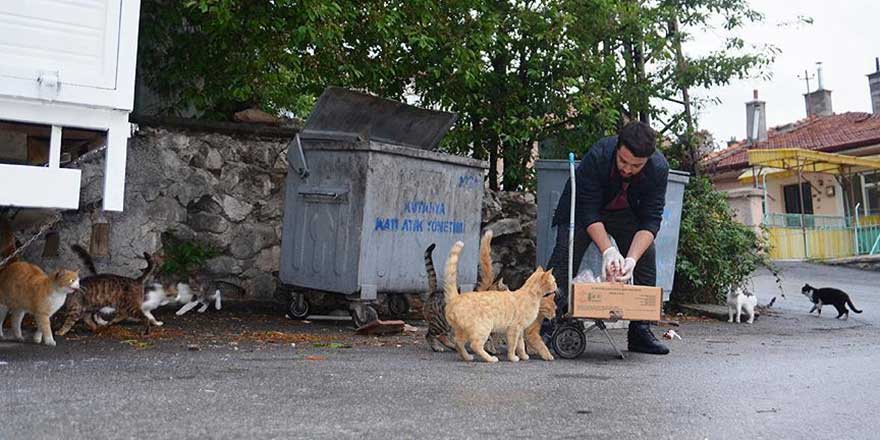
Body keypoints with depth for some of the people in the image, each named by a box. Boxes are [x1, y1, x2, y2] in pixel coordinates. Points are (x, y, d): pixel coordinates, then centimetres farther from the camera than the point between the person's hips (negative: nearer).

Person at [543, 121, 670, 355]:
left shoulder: (659, 168, -28)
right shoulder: (597, 156, -36)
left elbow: (650, 221, -26)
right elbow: (588, 211, -32)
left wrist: (632, 259, -39)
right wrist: (609, 251, -41)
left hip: (627, 212, 3)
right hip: (584, 206, -3)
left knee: (646, 254, -9)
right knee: (564, 255, -18)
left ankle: (641, 331, 2)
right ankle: (545, 328, -18)